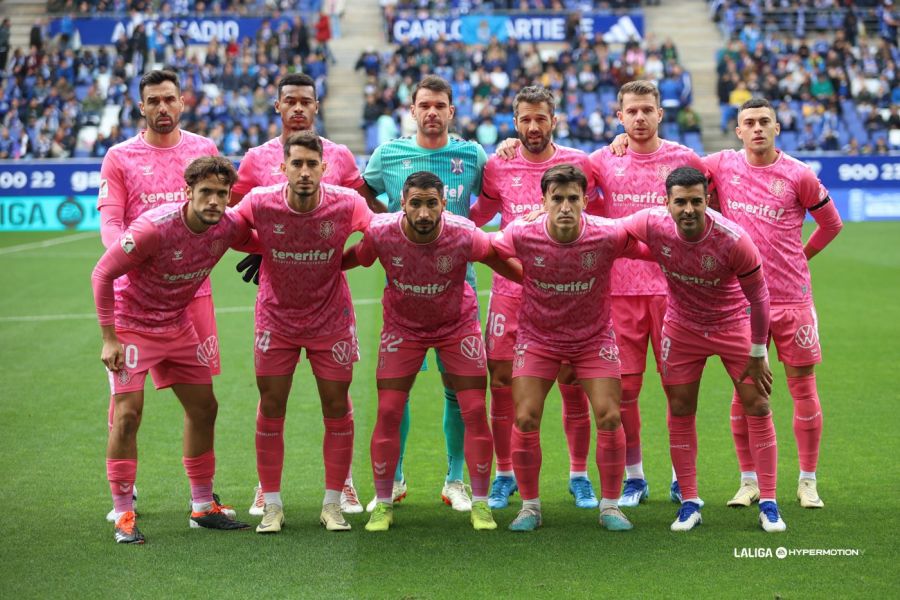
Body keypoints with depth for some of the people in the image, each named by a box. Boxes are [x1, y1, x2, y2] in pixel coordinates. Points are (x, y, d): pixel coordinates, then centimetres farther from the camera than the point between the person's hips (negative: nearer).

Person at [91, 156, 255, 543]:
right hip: (131, 325, -6)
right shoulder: (154, 227, -29)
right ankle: (123, 517, -4)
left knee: (203, 408, 9)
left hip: (178, 326, 6)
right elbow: (102, 274, -20)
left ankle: (202, 506, 22)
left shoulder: (229, 227, -12)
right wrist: (110, 338, -20)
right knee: (128, 414, -13)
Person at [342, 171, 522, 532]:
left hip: (458, 326, 0)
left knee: (475, 413, -5)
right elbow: (349, 259, -6)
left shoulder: (463, 235, -27)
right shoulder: (381, 234, -25)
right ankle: (382, 505, 8)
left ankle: (480, 504, 9)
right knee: (388, 414, -6)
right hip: (401, 326, 0)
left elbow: (501, 261, -9)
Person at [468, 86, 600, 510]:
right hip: (510, 288, 1)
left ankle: (579, 476, 13)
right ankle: (504, 475, 13)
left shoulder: (578, 164, 2)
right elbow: (476, 216, 20)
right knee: (501, 380, 0)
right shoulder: (497, 167, 5)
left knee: (572, 383, 0)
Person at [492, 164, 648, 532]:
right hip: (537, 338, 0)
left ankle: (610, 506, 10)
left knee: (609, 417, -7)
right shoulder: (522, 236, -21)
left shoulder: (607, 236, -21)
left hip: (595, 338, 0)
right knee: (525, 419, -7)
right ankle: (530, 506, 10)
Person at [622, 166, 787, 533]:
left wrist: (757, 355, -11)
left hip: (734, 325, -2)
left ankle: (768, 504, 5)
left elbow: (758, 299, -17)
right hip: (681, 327, 2)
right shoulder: (651, 225, -25)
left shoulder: (734, 240, -30)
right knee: (680, 411, 3)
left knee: (757, 407, -4)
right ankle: (689, 504, 14)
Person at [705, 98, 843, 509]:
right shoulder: (721, 165, 1)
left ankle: (808, 482, 13)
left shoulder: (798, 175, -4)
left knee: (803, 389, 3)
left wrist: (801, 256, 10)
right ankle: (749, 481, 15)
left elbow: (831, 224, 10)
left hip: (792, 297, -1)